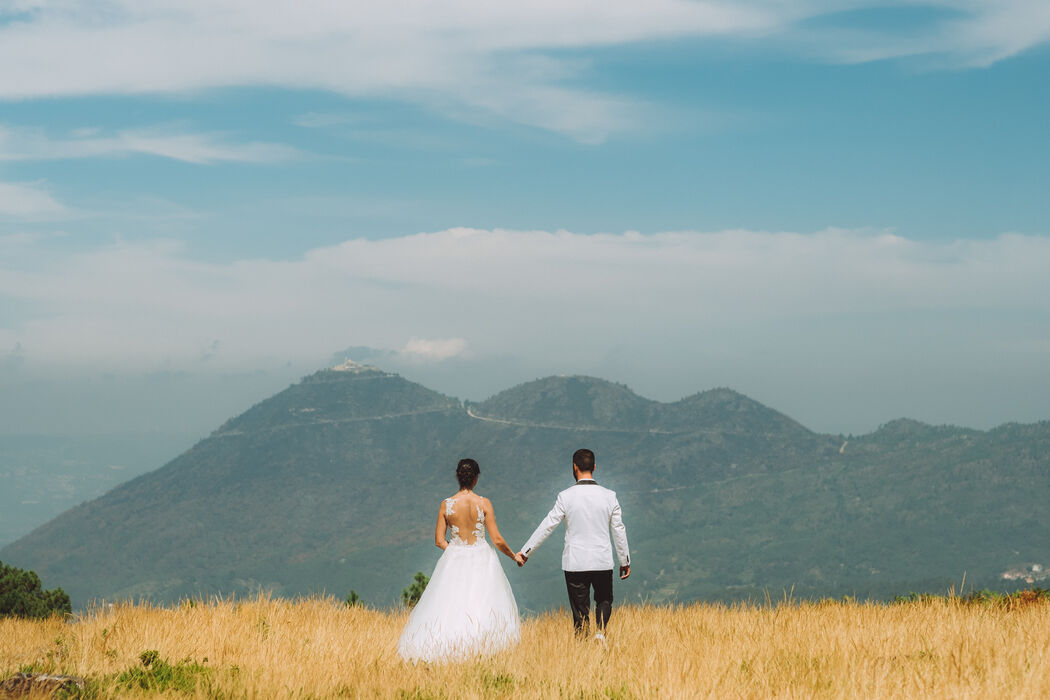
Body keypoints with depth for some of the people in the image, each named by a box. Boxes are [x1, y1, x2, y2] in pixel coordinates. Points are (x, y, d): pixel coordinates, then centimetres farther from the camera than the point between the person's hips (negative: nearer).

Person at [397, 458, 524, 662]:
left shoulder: (446, 505, -5)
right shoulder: (484, 503, -10)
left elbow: (439, 541, -1)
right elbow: (497, 539, -8)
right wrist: (514, 556, 8)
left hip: (454, 561, 1)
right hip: (481, 561, -1)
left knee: (449, 606, 6)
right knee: (484, 605, 6)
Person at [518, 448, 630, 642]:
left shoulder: (566, 497, -9)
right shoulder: (609, 496, -2)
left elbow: (546, 526, -5)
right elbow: (619, 530, 3)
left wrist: (525, 552, 4)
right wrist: (625, 561, 14)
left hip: (575, 563, -2)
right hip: (603, 562, 2)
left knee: (580, 609, 8)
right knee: (604, 600, 20)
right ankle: (600, 629, -5)